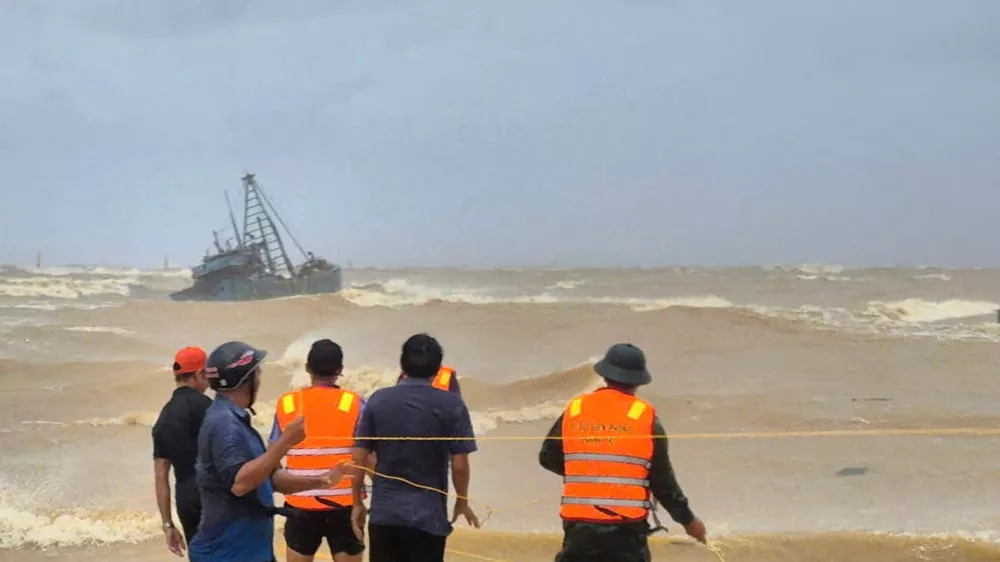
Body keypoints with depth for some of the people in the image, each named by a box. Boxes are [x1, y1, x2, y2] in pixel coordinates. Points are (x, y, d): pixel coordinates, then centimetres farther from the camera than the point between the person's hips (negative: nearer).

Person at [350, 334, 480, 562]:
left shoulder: (378, 400, 2)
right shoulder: (451, 405, -7)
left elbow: (359, 459, 3)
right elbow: (459, 465, -7)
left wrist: (357, 503, 14)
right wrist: (462, 502, 10)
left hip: (383, 513, 3)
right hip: (428, 516, -3)